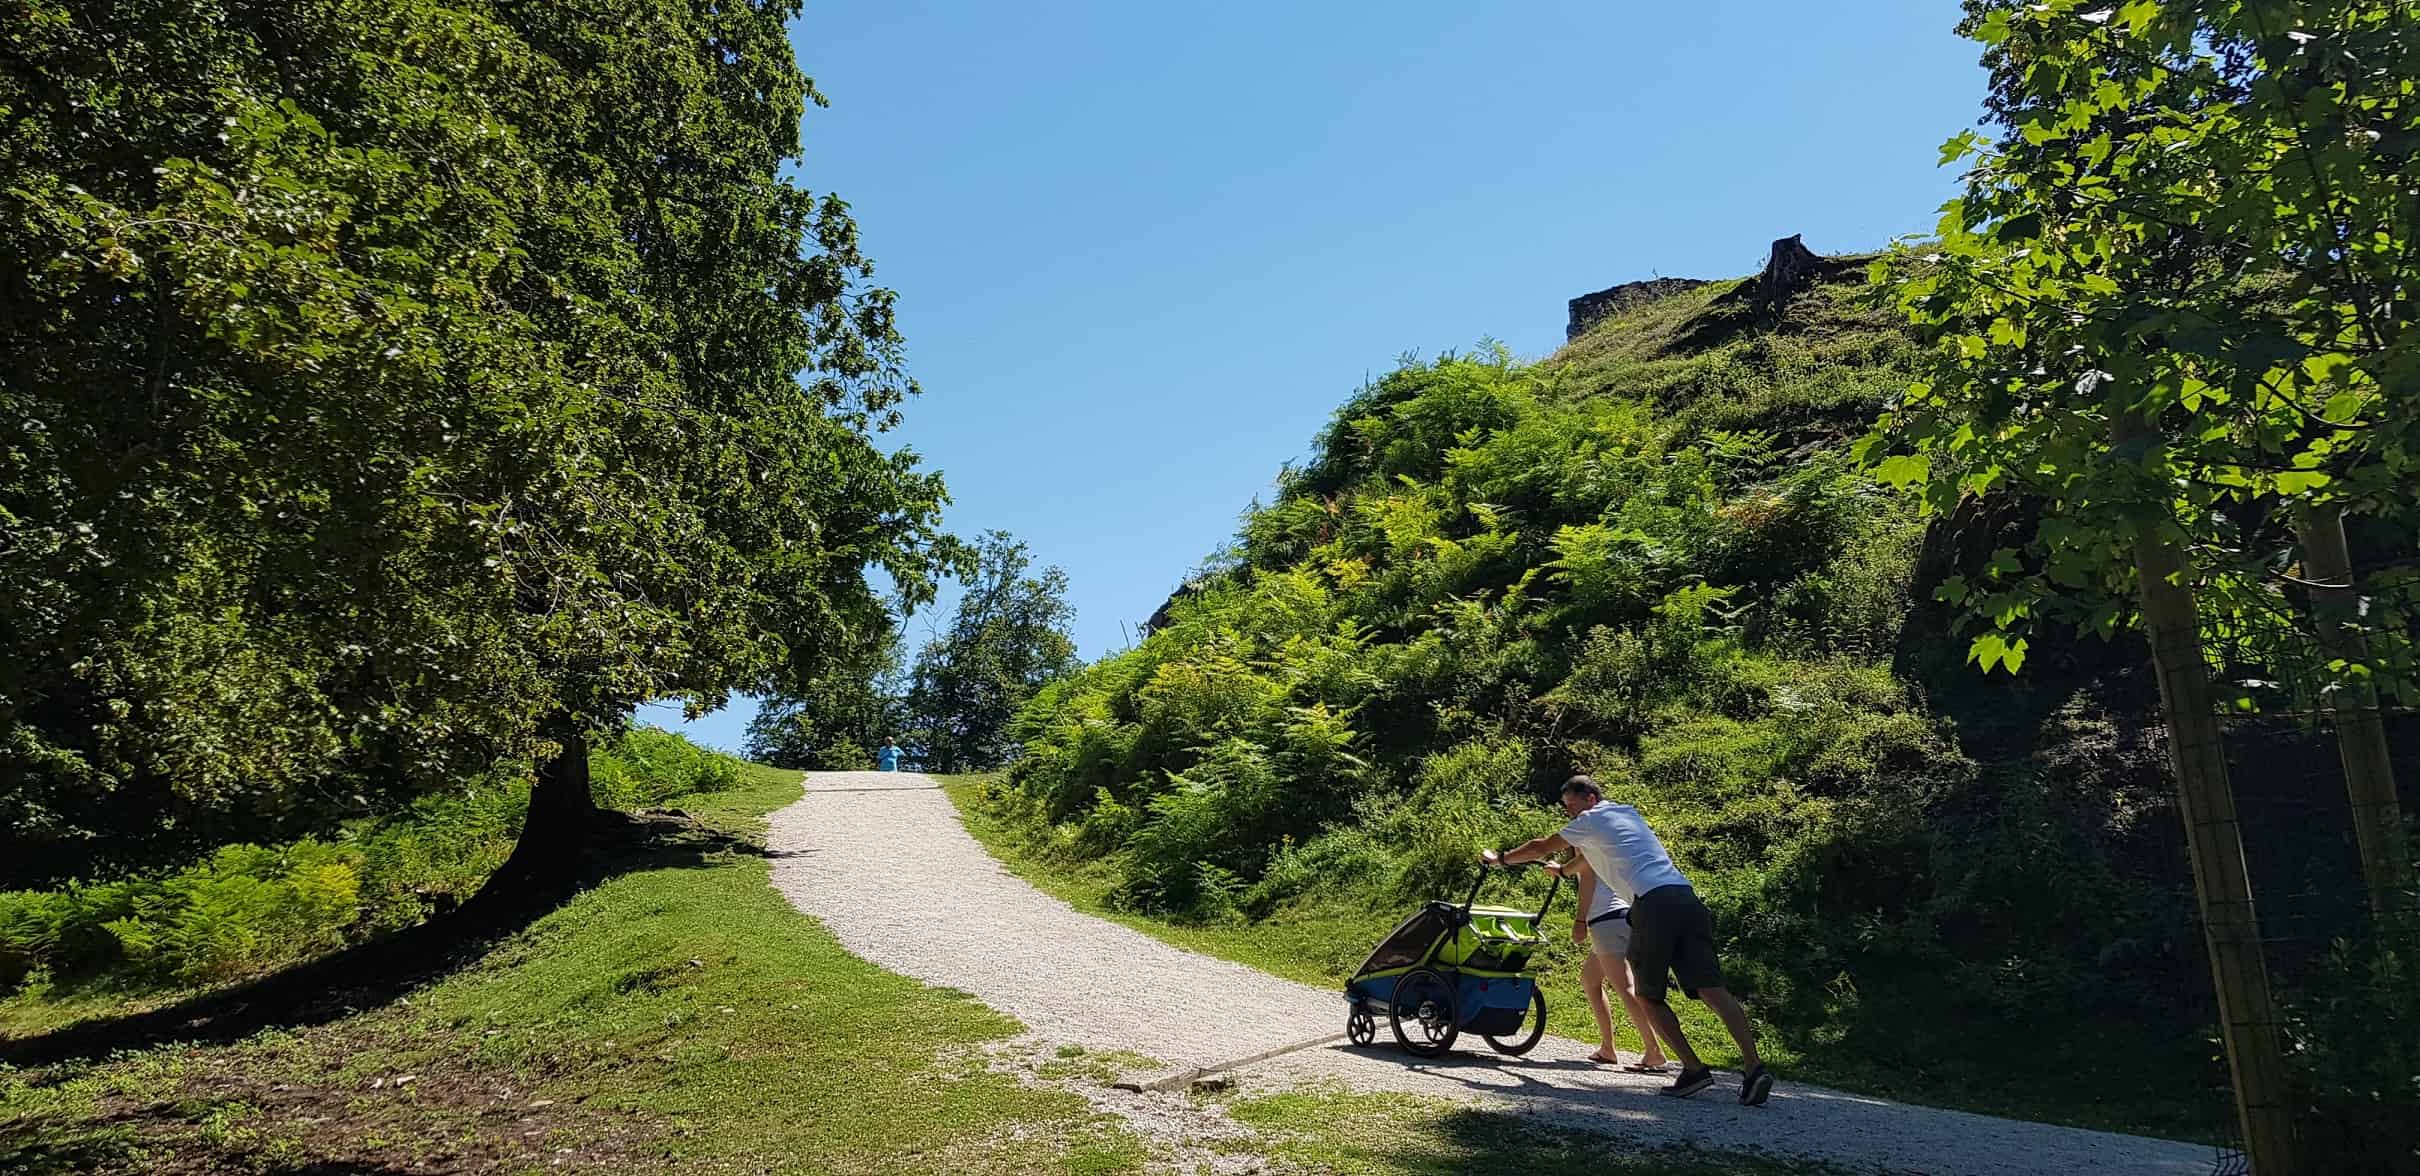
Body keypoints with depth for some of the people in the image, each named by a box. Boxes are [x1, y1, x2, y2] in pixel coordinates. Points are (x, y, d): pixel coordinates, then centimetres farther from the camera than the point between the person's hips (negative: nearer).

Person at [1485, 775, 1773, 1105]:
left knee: (1649, 996, 8)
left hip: (1653, 903, -6)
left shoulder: (1591, 820, 12)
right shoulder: (1628, 813, 31)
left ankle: (1694, 1068, -3)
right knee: (1711, 988, -5)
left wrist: (1500, 859, 37)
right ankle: (1753, 1067, -19)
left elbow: (1540, 847, 23)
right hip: (1686, 897, 6)